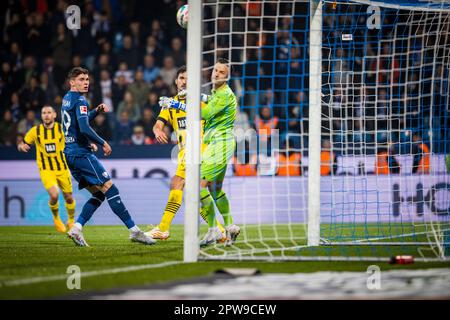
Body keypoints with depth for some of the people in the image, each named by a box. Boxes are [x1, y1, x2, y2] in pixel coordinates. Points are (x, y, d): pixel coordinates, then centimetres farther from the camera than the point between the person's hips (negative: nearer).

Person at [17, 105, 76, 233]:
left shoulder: (62, 128, -6)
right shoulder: (35, 131, -3)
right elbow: (21, 145, 6)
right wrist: (22, 146, -18)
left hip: (62, 169, 1)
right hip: (46, 170, -1)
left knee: (68, 197, 7)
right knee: (54, 195, -22)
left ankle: (71, 222, 36)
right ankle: (56, 219, 7)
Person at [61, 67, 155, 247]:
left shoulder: (67, 99, 17)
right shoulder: (79, 100, -11)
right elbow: (84, 128, -22)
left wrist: (96, 111, 18)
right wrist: (103, 143, -11)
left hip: (70, 154, 10)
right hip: (82, 153, -10)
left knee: (98, 194, 10)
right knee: (110, 190, -8)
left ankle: (76, 229, -2)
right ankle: (134, 231, -10)